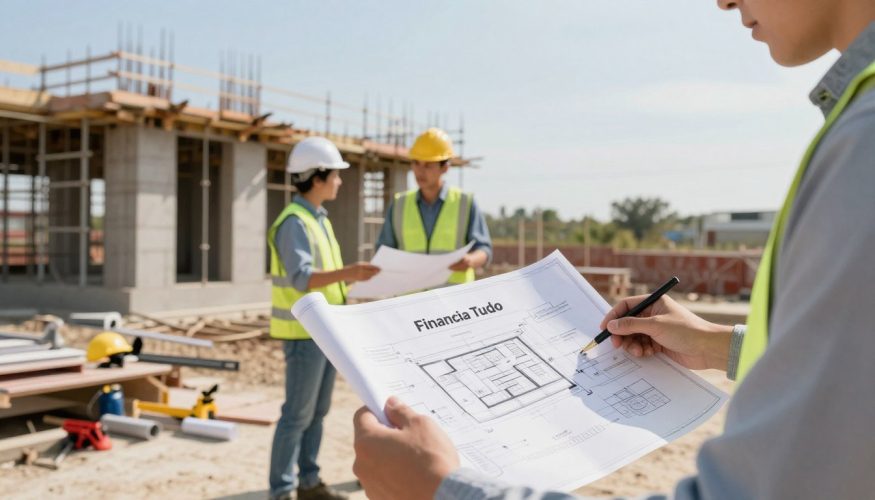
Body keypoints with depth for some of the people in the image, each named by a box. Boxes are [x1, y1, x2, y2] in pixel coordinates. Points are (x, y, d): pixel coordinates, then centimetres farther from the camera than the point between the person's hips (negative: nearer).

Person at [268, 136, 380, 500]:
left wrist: (355, 275, 9)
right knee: (298, 414, -4)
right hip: (304, 331, -9)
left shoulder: (319, 219, 15)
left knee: (317, 410, 13)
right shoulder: (294, 222, -16)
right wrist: (347, 273, -40)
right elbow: (301, 278, -28)